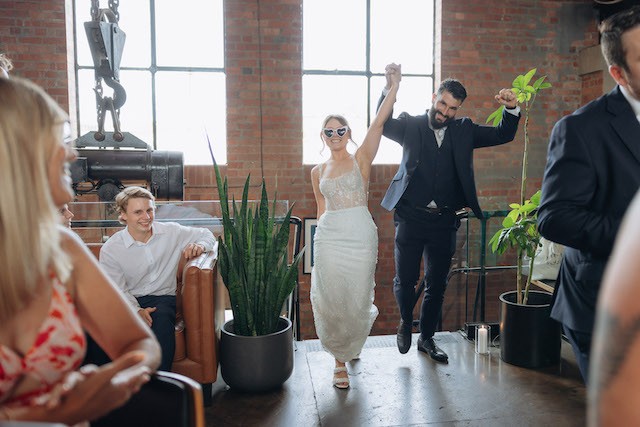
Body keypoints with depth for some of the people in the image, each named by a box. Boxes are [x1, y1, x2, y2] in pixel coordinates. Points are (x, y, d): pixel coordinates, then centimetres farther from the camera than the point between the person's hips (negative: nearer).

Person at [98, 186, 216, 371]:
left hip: (163, 298, 0)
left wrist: (200, 246, -10)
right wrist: (137, 310, -25)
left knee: (161, 317, -36)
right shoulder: (110, 249, -1)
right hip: (128, 302, 0)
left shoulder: (171, 232, 4)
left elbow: (207, 235, 15)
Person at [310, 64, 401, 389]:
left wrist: (394, 86, -13)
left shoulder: (361, 159, 2)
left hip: (360, 236, -2)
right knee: (332, 299, 2)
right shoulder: (317, 172, 11)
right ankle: (340, 360, 22)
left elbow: (378, 122, -9)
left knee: (357, 300, 6)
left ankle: (350, 346, 37)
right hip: (328, 237, 2)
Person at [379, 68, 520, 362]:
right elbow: (382, 125, -13)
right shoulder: (410, 125, 3)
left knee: (437, 285, 11)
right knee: (405, 280, 2)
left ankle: (427, 338, 30)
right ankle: (405, 322, 32)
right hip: (410, 217, -2)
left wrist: (511, 109, -9)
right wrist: (388, 91, -27)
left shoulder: (464, 130, 11)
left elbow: (503, 135, 10)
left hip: (444, 221, 3)